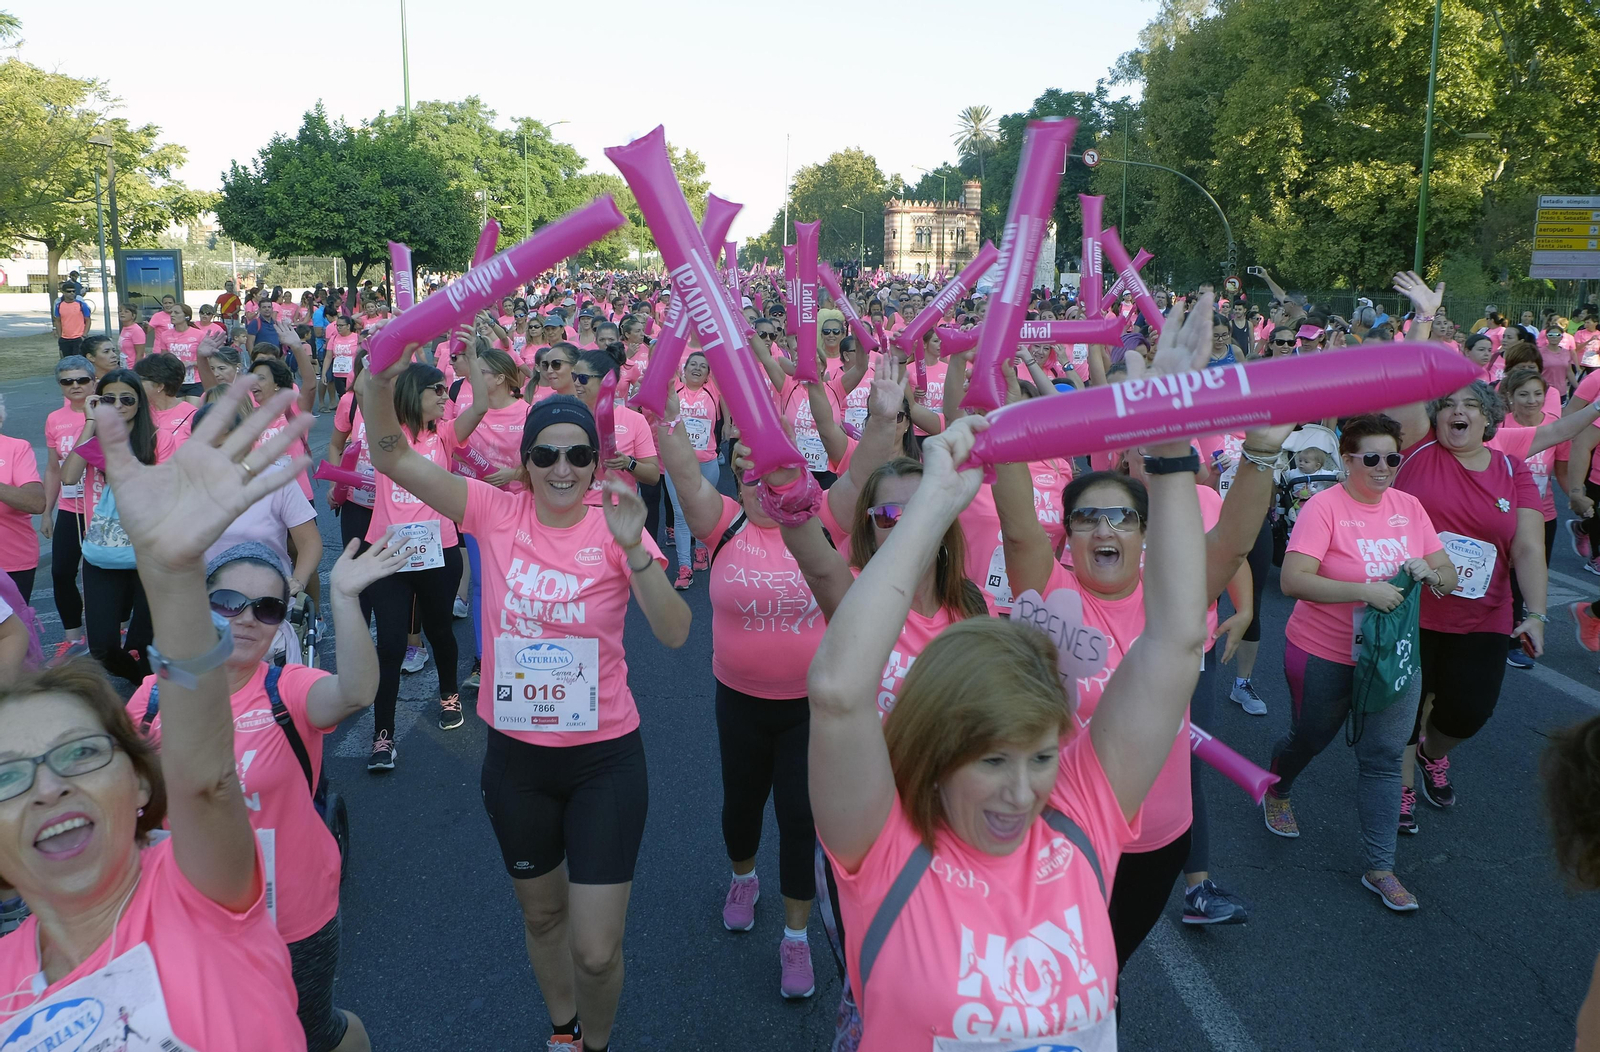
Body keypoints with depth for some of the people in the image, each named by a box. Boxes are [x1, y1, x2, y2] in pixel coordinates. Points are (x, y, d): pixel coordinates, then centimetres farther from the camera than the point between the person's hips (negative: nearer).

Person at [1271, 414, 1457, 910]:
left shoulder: (1408, 507, 1)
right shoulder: (1324, 506, -16)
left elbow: (1449, 579, 6)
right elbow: (1293, 581, -26)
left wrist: (1430, 572, -18)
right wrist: (1365, 590, -33)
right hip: (1324, 656, -4)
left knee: (1384, 757, 4)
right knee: (1309, 738, 17)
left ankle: (1380, 868, 14)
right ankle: (1275, 791, 50)